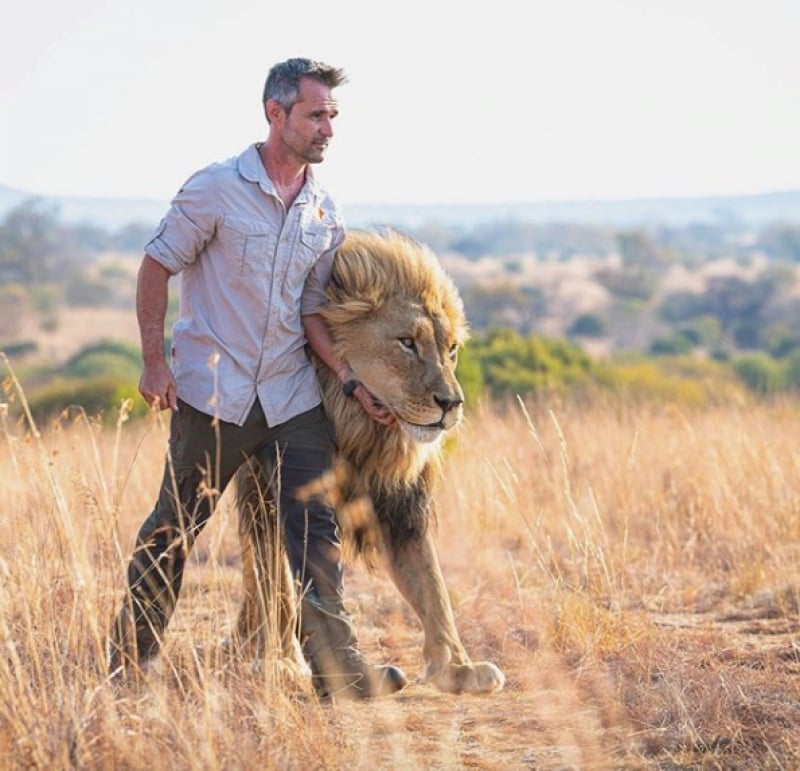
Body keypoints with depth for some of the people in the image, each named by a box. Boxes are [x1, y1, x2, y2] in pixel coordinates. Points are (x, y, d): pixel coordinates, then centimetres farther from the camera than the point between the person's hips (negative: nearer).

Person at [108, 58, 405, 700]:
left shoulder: (326, 214, 6)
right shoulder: (216, 189, -9)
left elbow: (313, 310, 9)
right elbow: (157, 267, -3)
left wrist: (353, 382, -4)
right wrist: (154, 361, -10)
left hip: (292, 397, 4)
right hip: (212, 393, -4)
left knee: (316, 528, -3)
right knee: (175, 527, 7)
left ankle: (335, 664, -1)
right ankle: (129, 659, 21)